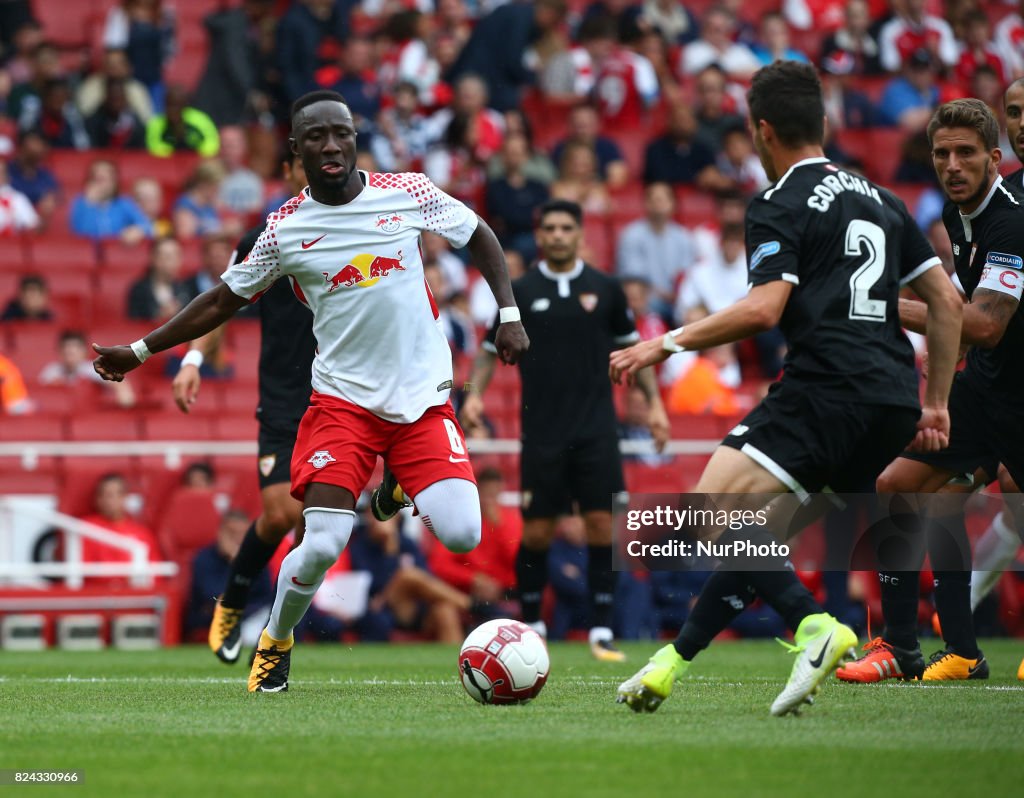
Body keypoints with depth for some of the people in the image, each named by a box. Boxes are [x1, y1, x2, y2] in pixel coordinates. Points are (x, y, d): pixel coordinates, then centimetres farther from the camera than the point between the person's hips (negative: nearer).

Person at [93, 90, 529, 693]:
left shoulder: (409, 193, -2)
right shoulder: (286, 230, -1)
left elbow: (480, 235, 15)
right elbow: (224, 301, 11)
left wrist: (510, 314, 5)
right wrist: (141, 352, 11)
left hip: (423, 396, 1)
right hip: (342, 399, -1)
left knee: (462, 535, -15)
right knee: (322, 545, -16)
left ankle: (402, 489, 19)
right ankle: (276, 643, 13)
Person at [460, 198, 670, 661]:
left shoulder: (605, 289, 5)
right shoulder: (520, 292, 2)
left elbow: (630, 346, 15)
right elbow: (492, 349, 9)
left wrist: (654, 402, 9)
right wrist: (475, 393, -7)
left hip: (596, 430, 1)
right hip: (542, 431, 0)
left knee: (602, 526, -6)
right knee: (536, 533, 0)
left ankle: (601, 631, -1)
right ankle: (531, 626, 17)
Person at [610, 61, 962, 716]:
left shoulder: (781, 207, 0)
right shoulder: (880, 200, 23)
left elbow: (763, 308, -15)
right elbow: (947, 301, 23)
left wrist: (667, 345, -9)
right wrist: (936, 404, 27)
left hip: (828, 387, -8)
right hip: (895, 402, 8)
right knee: (748, 522, 14)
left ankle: (814, 625, -32)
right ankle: (681, 657, 13)